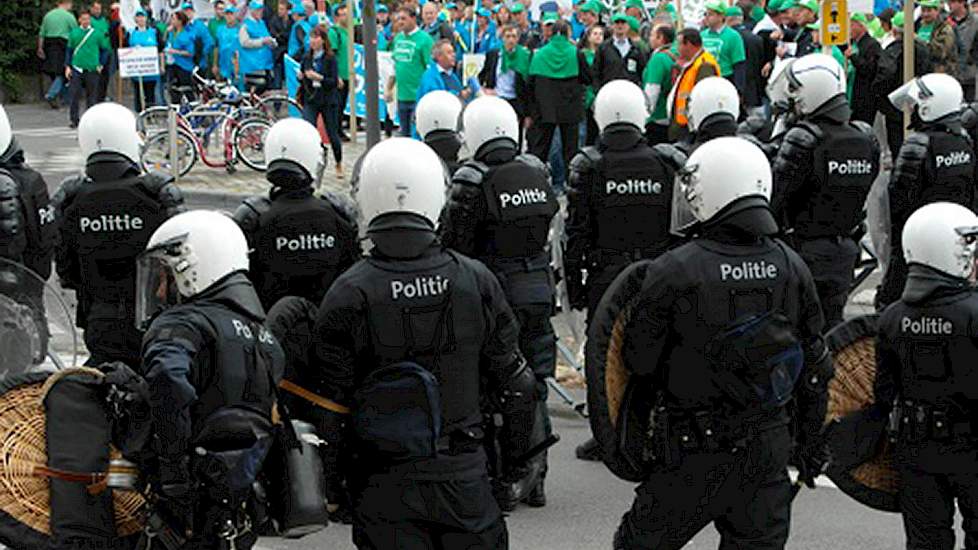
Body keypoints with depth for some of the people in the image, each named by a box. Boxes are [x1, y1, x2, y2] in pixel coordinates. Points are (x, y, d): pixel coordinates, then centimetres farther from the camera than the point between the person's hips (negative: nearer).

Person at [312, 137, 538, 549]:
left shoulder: (348, 295, -11)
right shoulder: (476, 282, -3)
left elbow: (331, 403, -8)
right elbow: (516, 386, 3)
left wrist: (331, 483, 8)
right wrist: (516, 457, 17)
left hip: (385, 484, -1)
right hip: (464, 473, 2)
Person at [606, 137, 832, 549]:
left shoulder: (673, 272, -17)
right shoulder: (791, 267, 0)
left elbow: (640, 361, -9)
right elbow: (814, 368, 7)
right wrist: (810, 442, 19)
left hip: (693, 453, -4)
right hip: (769, 449, 5)